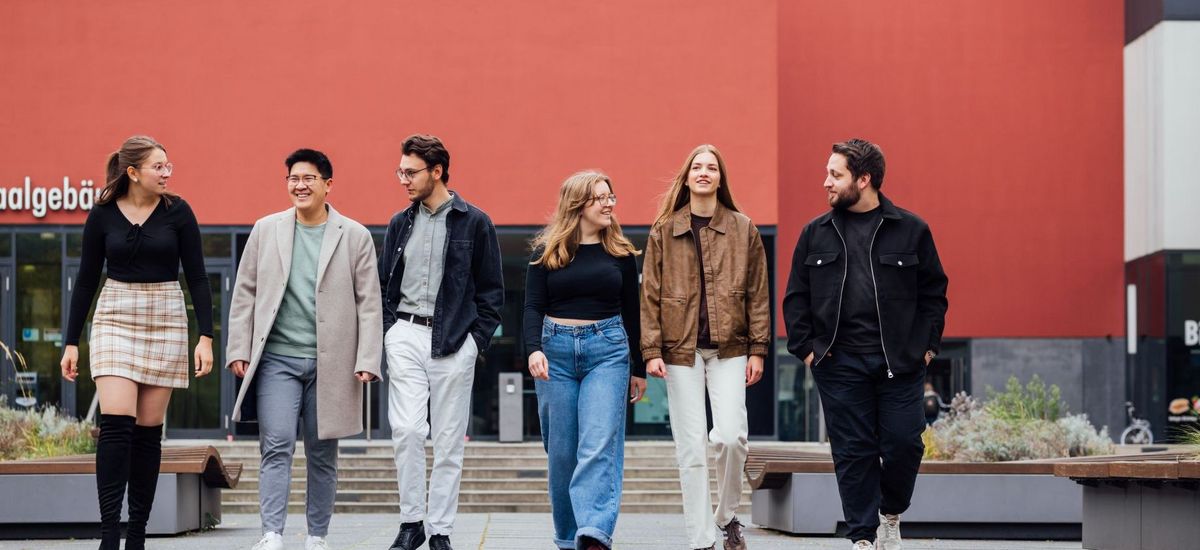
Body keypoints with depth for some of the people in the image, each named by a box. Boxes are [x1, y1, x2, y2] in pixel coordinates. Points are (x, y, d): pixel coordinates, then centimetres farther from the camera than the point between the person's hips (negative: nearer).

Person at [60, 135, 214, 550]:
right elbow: (86, 280, 6)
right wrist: (71, 342, 5)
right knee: (115, 424, -14)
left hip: (165, 321, 1)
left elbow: (197, 277, 1)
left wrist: (206, 336, -7)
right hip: (115, 318, 0)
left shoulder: (177, 212, -1)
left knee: (148, 430, 2)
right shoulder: (103, 215, 0)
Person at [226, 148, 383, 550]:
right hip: (277, 358, 0)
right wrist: (239, 350, 2)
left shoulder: (355, 236, 3)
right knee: (276, 446, -10)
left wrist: (367, 360, -5)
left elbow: (369, 303, 2)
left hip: (331, 362, 0)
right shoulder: (266, 230, 8)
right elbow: (245, 294, 9)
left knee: (322, 453, 7)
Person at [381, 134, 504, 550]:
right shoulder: (399, 224, 11)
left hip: (454, 341, -2)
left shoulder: (474, 223, 1)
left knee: (449, 441, 2)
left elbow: (492, 290, 3)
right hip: (406, 337, 2)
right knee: (406, 430, -10)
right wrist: (389, 329, 4)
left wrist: (478, 339, -4)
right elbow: (384, 284, 17)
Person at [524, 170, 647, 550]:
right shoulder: (547, 251, 4)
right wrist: (534, 349, -20)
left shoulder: (621, 253, 8)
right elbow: (534, 306, -2)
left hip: (607, 349, 0)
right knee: (562, 449, 4)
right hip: (556, 350, 0)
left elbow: (631, 313, 13)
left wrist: (639, 368, 15)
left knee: (600, 444, -15)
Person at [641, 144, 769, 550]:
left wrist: (757, 349, 0)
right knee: (691, 447, 0)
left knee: (730, 436, -12)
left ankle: (727, 516, 13)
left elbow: (757, 293, 6)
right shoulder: (664, 231, 5)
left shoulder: (743, 229, 5)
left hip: (729, 349, 0)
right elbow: (650, 294, 3)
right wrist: (651, 350, -5)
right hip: (681, 349, 0)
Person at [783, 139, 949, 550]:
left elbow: (934, 292, 8)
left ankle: (891, 515, 25)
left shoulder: (910, 230, 3)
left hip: (900, 362, -1)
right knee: (853, 453, 1)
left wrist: (927, 345, 0)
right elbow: (796, 297, 11)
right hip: (840, 363, 1)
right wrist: (805, 347, 2)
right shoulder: (816, 233, 8)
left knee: (904, 445, -2)